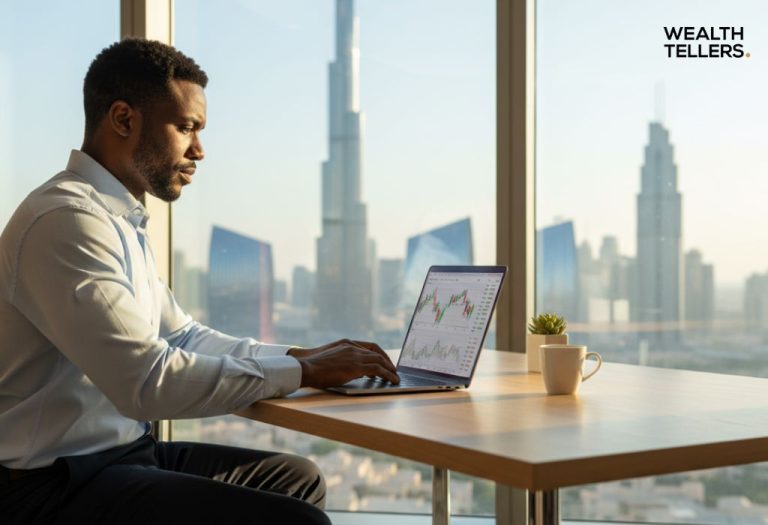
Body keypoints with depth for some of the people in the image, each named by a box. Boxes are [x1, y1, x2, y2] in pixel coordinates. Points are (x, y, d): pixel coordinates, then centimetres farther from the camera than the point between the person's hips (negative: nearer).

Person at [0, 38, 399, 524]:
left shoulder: (121, 221, 12)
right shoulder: (66, 220, -20)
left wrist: (303, 355, 5)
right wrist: (301, 372, -17)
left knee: (298, 478, 14)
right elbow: (148, 382, -26)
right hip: (53, 484, -10)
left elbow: (182, 335, 18)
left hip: (122, 448, 10)